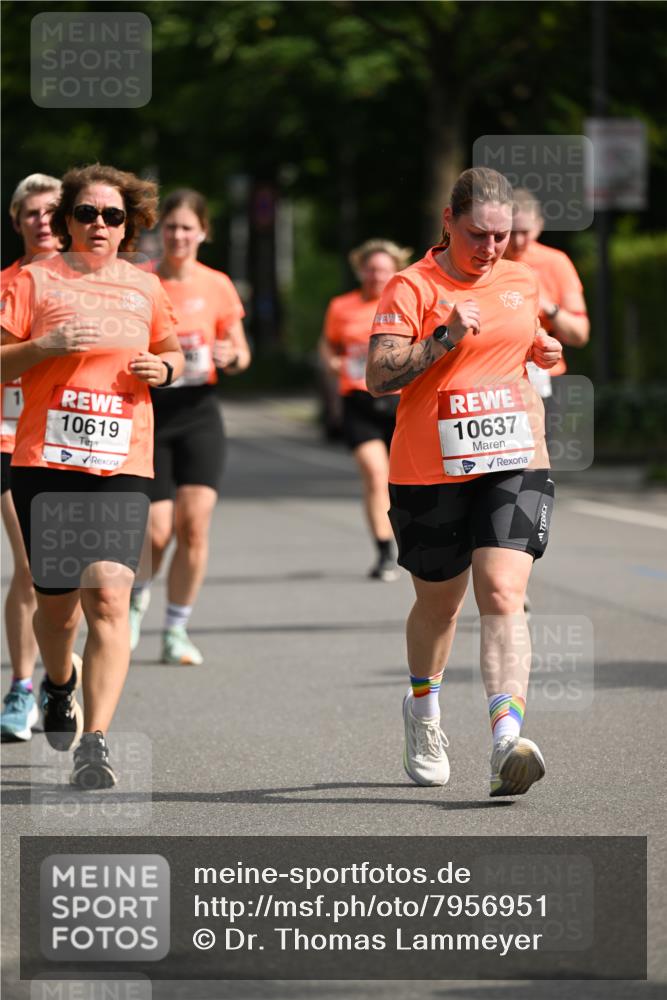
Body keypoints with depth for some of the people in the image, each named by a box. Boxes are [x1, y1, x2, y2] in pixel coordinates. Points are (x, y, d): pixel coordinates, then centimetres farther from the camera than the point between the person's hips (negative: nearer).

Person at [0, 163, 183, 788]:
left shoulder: (145, 288, 11)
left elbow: (171, 351, 27)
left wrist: (162, 368, 4)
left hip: (122, 463, 1)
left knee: (108, 595, -15)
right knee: (56, 601, 7)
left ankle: (94, 743, -16)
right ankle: (59, 685, 42)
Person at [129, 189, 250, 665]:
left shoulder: (218, 286, 3)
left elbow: (241, 355, 10)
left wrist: (231, 356, -12)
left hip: (199, 411, 1)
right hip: (148, 411, -1)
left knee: (194, 523, -10)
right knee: (158, 532, -7)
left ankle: (177, 631, 4)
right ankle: (137, 595, 27)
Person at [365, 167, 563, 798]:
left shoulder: (521, 282, 10)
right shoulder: (412, 287, -7)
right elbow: (377, 378, -16)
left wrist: (541, 352, 11)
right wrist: (443, 340, -25)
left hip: (514, 464, 2)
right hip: (431, 473, -2)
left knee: (502, 594, -15)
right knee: (438, 603, 13)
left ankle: (507, 741, -27)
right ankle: (422, 711, 43)